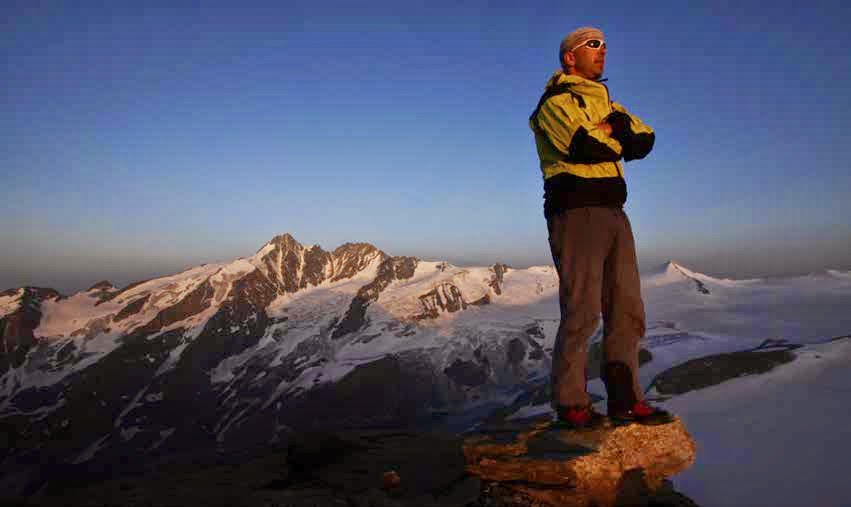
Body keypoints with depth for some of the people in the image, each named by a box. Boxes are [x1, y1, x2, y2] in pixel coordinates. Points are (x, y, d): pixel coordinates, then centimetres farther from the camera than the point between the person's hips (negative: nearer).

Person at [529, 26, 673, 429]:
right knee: (582, 312, -10)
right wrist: (618, 136, 5)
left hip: (613, 212, 8)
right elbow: (587, 147, -15)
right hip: (576, 210, -8)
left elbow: (646, 139, 13)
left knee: (627, 309, 5)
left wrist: (609, 130, -4)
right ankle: (570, 404, 0)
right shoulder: (556, 100, 1)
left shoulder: (605, 103, 27)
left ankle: (625, 400, 12)